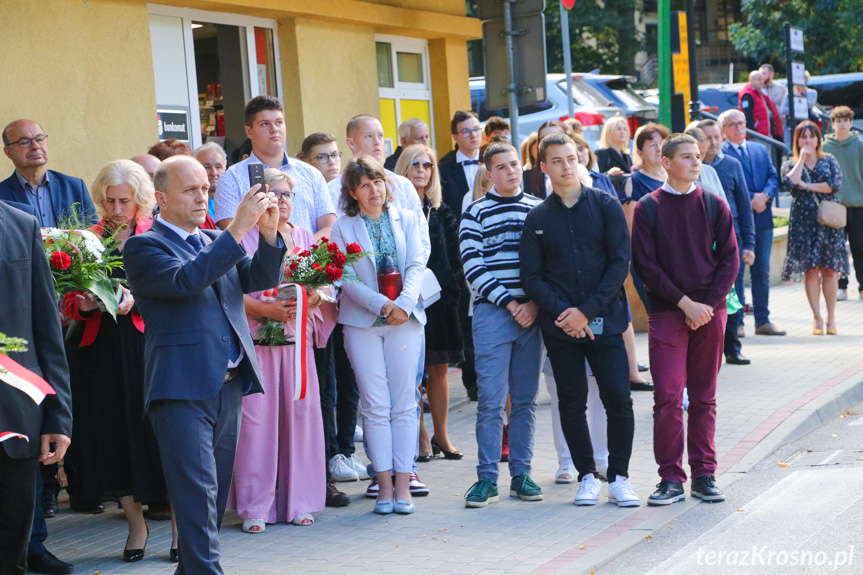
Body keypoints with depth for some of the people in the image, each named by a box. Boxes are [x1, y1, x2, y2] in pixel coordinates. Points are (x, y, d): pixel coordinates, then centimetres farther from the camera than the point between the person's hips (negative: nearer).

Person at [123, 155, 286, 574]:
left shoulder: (216, 242, 18)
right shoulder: (143, 247, -3)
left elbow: (261, 279, 10)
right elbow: (184, 280, -20)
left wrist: (268, 234, -8)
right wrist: (237, 230, -22)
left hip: (229, 385, 7)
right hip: (183, 389, -7)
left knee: (216, 493, 13)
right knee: (197, 494, -10)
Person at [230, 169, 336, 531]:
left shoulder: (305, 238, 16)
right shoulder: (242, 238, 2)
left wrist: (305, 302, -9)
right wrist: (266, 309, -16)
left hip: (298, 338, 4)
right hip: (255, 338, -4)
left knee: (299, 413, 2)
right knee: (255, 416, -7)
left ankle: (298, 501, 12)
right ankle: (254, 507, 0)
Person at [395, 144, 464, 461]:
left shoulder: (440, 212, 12)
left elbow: (453, 254, 11)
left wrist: (452, 286, -1)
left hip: (439, 299, 4)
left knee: (439, 368, 8)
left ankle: (441, 436, 17)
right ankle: (421, 439, 8)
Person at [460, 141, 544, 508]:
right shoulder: (476, 213, 3)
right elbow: (473, 268, -4)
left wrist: (534, 303, -5)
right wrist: (510, 304, -10)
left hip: (532, 312, 3)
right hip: (492, 313, -3)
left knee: (526, 398, 6)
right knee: (491, 400, -5)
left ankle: (520, 474, 13)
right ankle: (487, 478, 0)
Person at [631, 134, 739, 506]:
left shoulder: (714, 206, 7)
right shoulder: (648, 208, 1)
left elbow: (730, 259, 5)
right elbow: (645, 265, -3)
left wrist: (709, 303, -8)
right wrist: (684, 302, -11)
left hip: (709, 311, 2)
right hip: (666, 313, -2)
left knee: (704, 398, 7)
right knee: (668, 396, -7)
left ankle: (704, 475, 13)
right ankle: (671, 478, 0)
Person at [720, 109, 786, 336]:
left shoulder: (761, 150, 15)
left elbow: (773, 176, 9)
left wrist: (765, 196, -10)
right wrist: (751, 199, -16)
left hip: (762, 218, 6)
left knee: (762, 272, 8)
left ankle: (763, 321, 14)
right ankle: (736, 322, 4)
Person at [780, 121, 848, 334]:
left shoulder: (829, 161, 11)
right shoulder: (790, 164, 10)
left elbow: (836, 184, -6)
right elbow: (789, 183, -12)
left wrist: (808, 186, -6)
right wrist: (802, 158, -5)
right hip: (803, 221, 0)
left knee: (830, 269, -1)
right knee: (810, 269, -4)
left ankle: (831, 317, 6)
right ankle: (817, 318, 2)